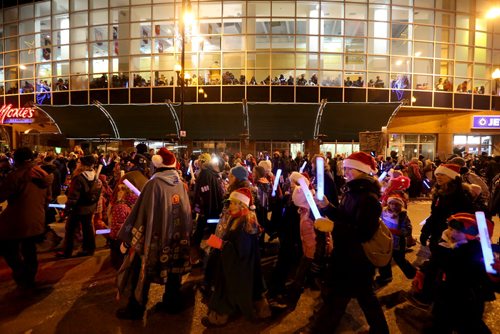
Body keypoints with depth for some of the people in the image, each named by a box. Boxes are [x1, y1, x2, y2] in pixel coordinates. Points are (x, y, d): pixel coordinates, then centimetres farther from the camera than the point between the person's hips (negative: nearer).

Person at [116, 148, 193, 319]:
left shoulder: (154, 184, -18)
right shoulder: (180, 183, -2)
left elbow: (142, 213, -16)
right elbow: (186, 212, 3)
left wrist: (128, 236, -7)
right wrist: (185, 233, 15)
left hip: (154, 236, -5)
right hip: (176, 235, 5)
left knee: (143, 271, 12)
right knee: (173, 268, 19)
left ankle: (135, 309, 27)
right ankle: (173, 302, 35)